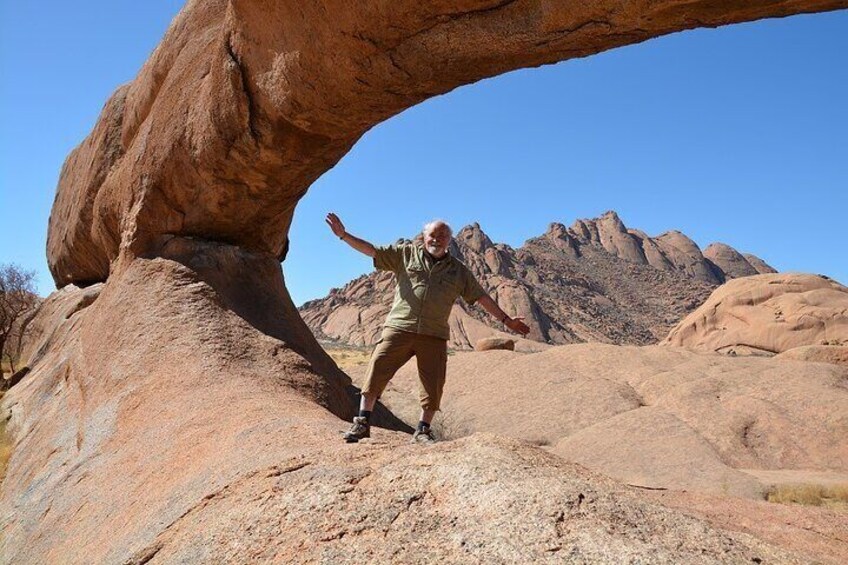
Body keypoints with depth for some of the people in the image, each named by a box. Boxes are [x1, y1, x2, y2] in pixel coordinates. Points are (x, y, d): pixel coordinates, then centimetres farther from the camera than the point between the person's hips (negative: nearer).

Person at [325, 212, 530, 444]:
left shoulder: (458, 270, 13)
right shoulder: (407, 253, 10)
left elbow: (481, 297, 14)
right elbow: (371, 250, 5)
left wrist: (507, 320, 11)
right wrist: (344, 235, -6)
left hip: (434, 336, 2)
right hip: (399, 327, -1)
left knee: (433, 384, 1)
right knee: (377, 370, -9)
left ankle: (422, 431, 17)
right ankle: (362, 423, 1)